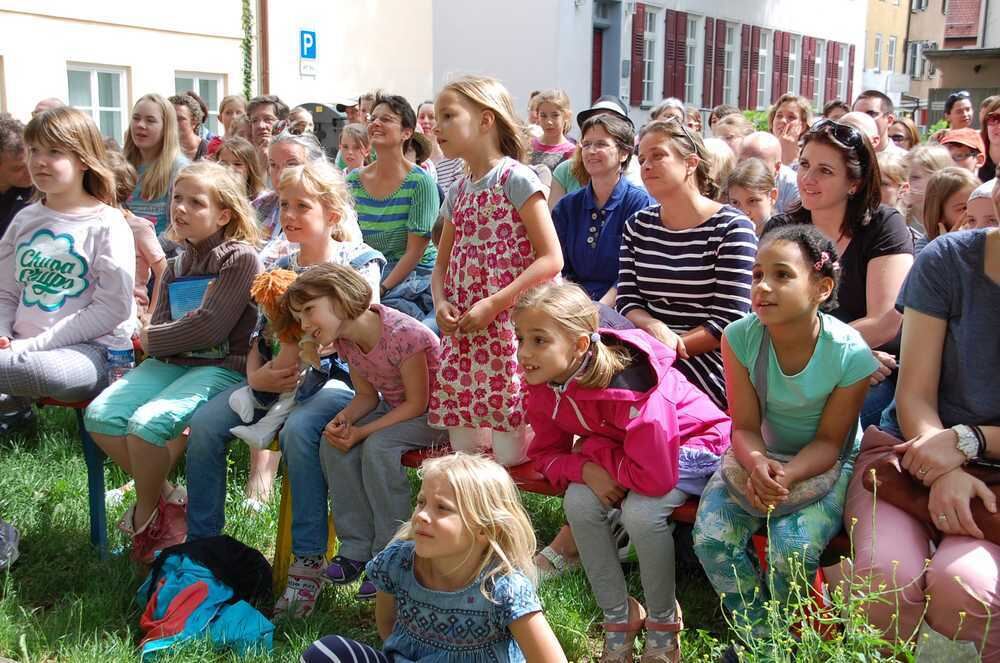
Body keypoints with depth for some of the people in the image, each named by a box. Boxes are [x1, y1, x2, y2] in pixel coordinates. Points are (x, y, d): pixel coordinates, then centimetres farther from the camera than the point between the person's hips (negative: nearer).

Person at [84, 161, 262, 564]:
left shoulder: (241, 259, -9)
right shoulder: (176, 266, 17)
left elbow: (209, 329, -16)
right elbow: (158, 327, 13)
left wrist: (151, 339, -4)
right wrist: (151, 340, -10)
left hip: (223, 367, -8)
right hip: (171, 363, 8)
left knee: (146, 423, -27)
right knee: (100, 415, -13)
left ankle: (145, 516, 0)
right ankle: (166, 497, 5)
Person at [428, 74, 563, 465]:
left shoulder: (515, 178, -8)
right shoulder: (458, 192, 14)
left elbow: (551, 259, -13)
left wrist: (492, 305, -17)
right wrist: (441, 303, 0)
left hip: (508, 326, -7)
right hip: (463, 332, 7)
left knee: (509, 458, -5)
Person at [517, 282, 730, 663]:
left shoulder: (629, 388, -38)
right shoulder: (543, 384, -15)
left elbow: (655, 477, -39)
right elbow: (546, 454, -5)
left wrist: (594, 450, -26)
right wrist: (587, 469, -26)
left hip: (692, 445, -7)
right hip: (622, 448, 7)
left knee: (640, 511, -31)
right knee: (579, 501, -18)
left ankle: (663, 623, -3)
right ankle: (618, 617, 2)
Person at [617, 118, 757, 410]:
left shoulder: (732, 228, -6)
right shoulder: (637, 226, 12)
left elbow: (727, 323, -11)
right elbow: (626, 300, 6)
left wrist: (668, 348, -18)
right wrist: (654, 327, -16)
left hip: (708, 360, -5)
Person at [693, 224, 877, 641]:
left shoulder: (850, 354, -25)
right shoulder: (740, 337, -19)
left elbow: (828, 441, -15)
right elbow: (745, 427, -14)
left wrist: (788, 475, -35)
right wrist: (757, 465, -37)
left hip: (826, 463, -2)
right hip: (759, 455, 3)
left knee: (792, 549, -27)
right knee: (711, 538, -20)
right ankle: (760, 638, 6)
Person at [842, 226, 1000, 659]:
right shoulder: (947, 260, -4)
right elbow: (914, 395, -5)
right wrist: (945, 474, -21)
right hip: (909, 448, 0)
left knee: (963, 588, -30)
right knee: (884, 578, -29)